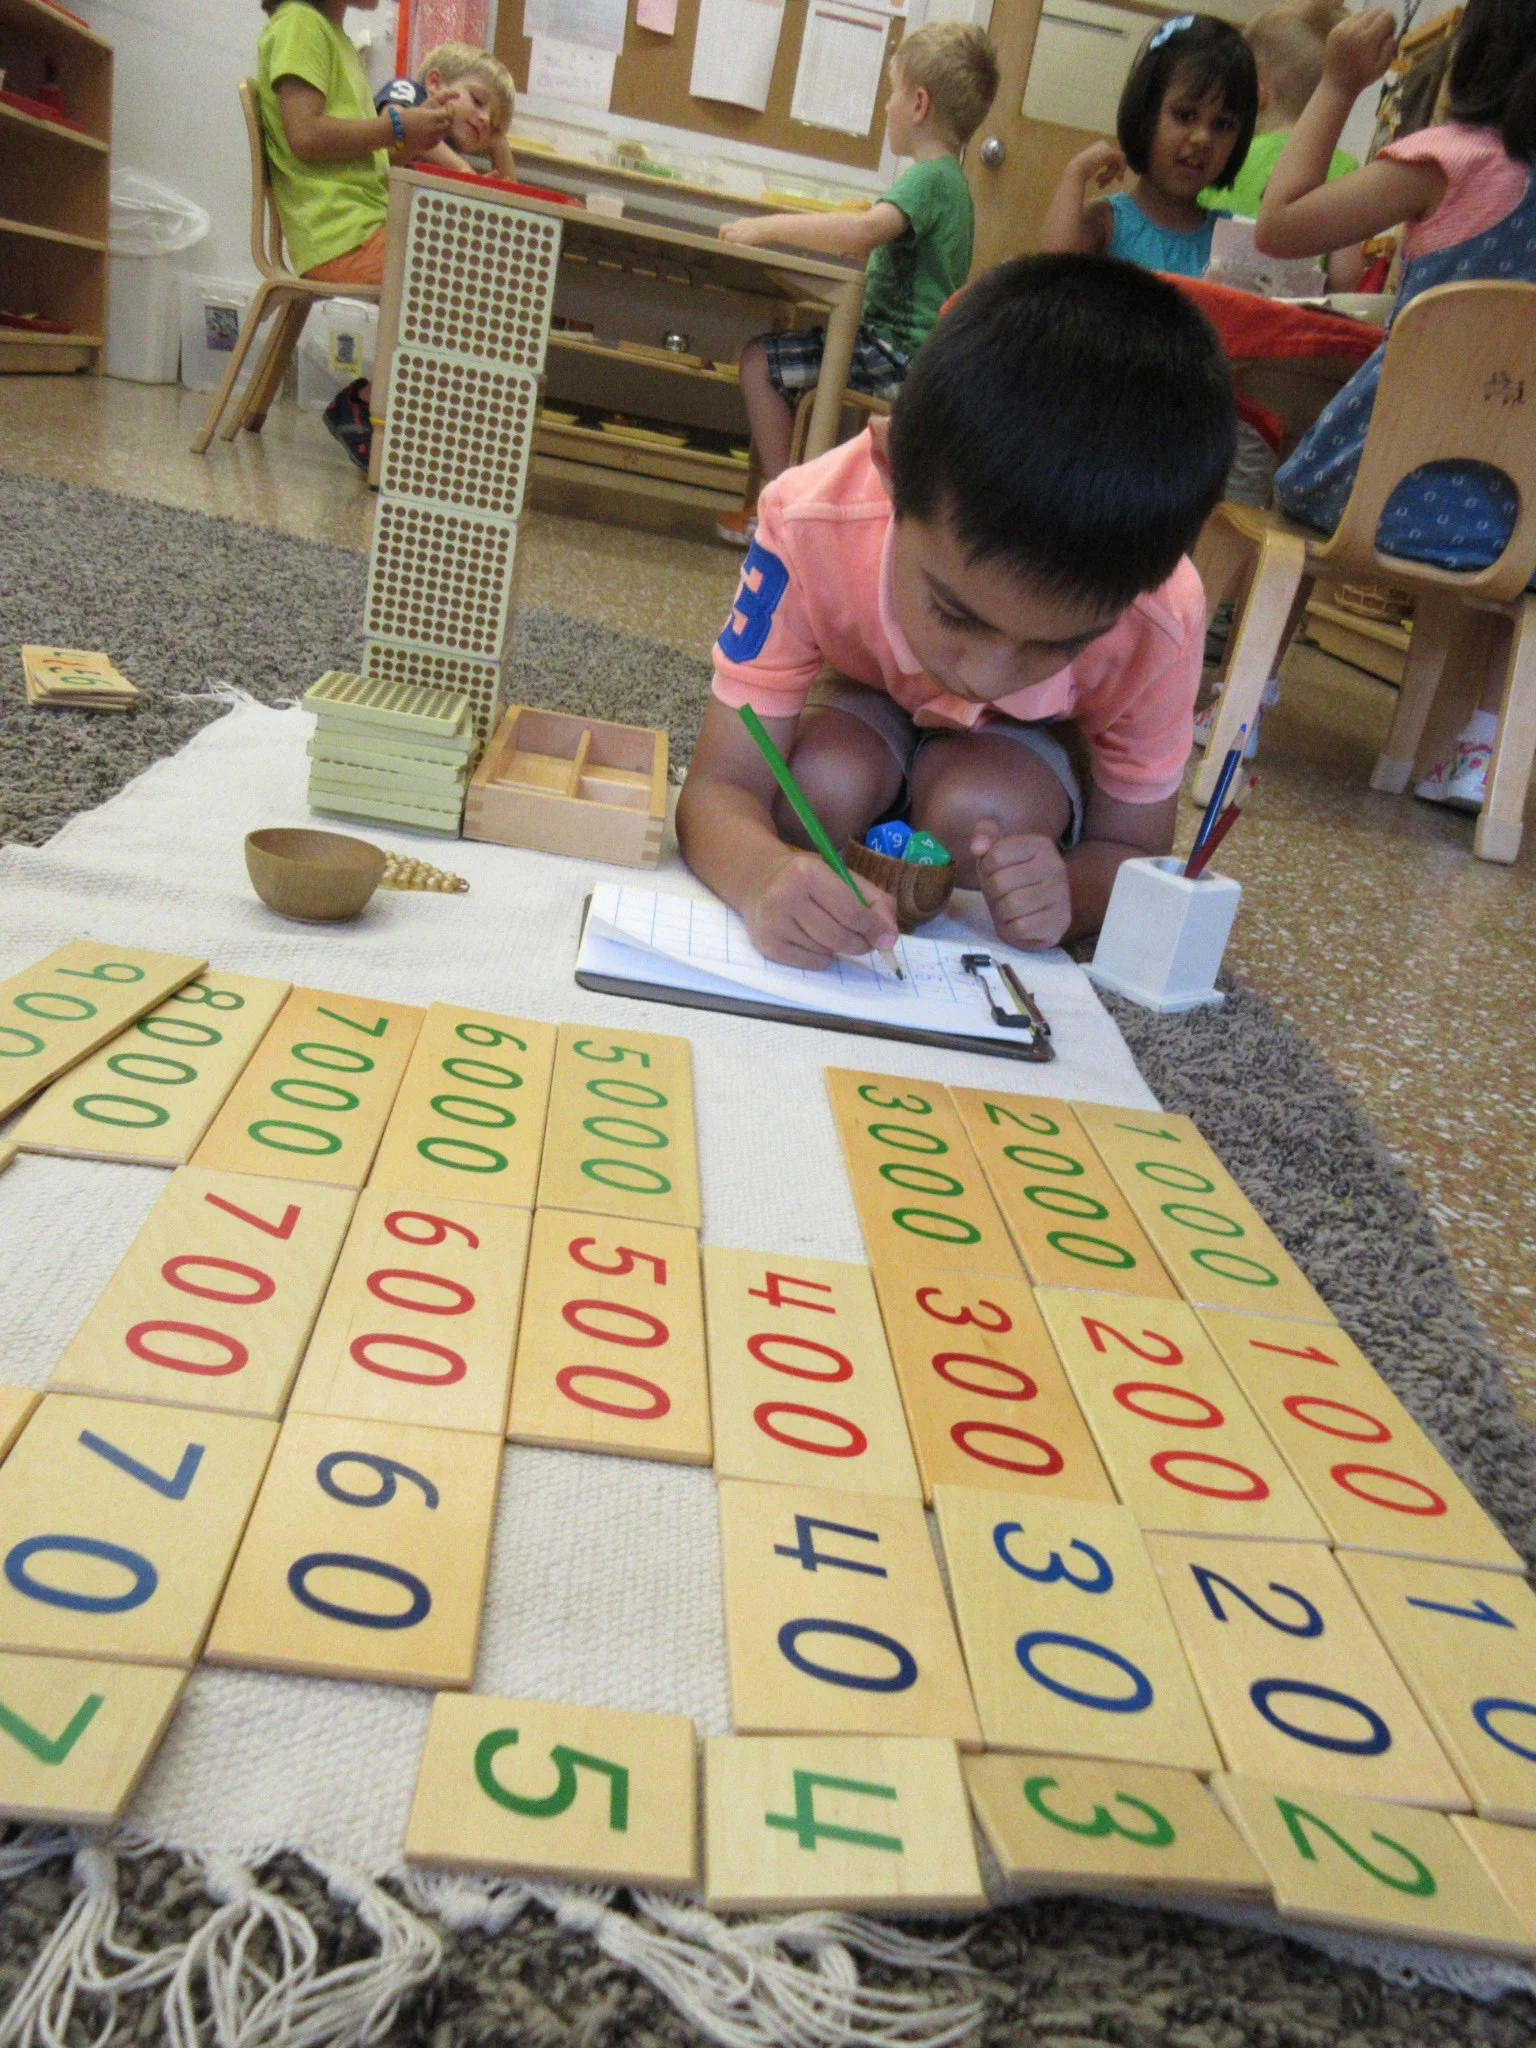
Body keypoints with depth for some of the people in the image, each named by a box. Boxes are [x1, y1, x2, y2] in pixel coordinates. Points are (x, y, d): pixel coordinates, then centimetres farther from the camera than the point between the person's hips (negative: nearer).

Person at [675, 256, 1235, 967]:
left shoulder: (1160, 623, -34)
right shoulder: (812, 526, -37)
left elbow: (1131, 851, -19)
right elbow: (719, 786, -35)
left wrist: (1065, 892, -44)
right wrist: (766, 874, -60)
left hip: (1031, 746, 1)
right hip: (875, 701, 0)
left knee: (978, 810, -32)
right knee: (823, 788, -32)